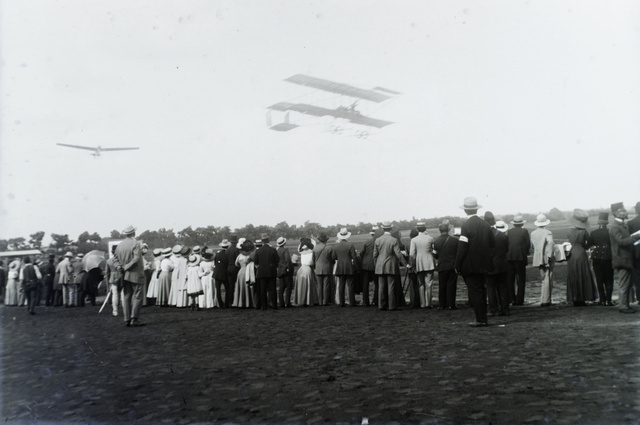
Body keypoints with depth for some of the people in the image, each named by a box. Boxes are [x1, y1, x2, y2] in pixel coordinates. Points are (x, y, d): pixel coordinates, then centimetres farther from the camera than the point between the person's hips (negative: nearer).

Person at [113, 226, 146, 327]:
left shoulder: (120, 245, 9)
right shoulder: (136, 244, -11)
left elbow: (115, 258, 11)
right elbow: (136, 259, -19)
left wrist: (119, 266, -2)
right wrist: (126, 267, -11)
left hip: (125, 276, 6)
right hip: (136, 275, -6)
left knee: (126, 297, 9)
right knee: (137, 297, -2)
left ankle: (127, 320, 10)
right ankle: (134, 319, -6)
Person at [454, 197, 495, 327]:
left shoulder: (466, 226, -15)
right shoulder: (485, 224, 4)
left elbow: (462, 247, -16)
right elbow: (492, 244, 10)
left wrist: (457, 266, -10)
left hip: (471, 266, -7)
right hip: (484, 265, 7)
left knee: (475, 293, 0)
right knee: (482, 291, 15)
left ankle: (481, 319, 2)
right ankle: (483, 318, 21)